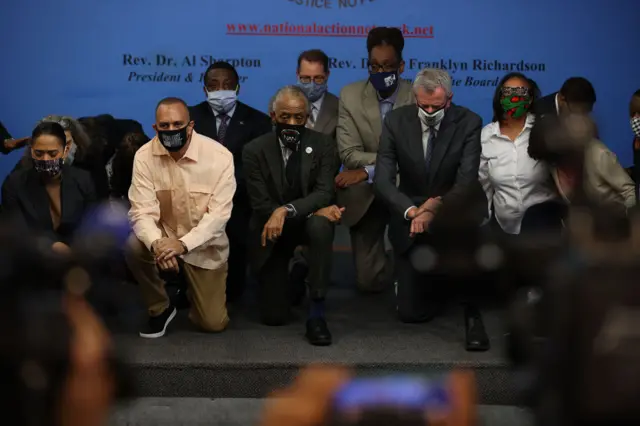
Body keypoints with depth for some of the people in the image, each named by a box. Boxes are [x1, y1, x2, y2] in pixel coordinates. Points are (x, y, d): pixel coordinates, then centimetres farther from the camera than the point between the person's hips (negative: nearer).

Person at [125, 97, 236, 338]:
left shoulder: (219, 156, -20)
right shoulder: (144, 156, -14)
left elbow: (219, 213, -23)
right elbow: (142, 211, -19)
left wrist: (183, 244, -37)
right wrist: (156, 243, -40)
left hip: (204, 245, -1)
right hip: (164, 238, 1)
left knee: (213, 323, -6)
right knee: (135, 246, -33)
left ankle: (192, 286, 32)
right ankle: (160, 309, -5)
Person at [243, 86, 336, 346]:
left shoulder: (322, 145, -8)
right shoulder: (255, 151, -10)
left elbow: (324, 193, -19)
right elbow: (261, 205, -15)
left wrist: (287, 210, -37)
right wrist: (316, 208, -23)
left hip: (307, 222, 0)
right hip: (272, 232, 0)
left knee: (321, 225, -39)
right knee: (274, 317, -3)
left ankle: (316, 314, -29)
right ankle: (292, 273, 33)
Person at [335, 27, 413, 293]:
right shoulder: (350, 96, -4)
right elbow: (350, 154, -12)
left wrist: (369, 171, -23)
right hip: (365, 197, 1)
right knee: (370, 281, 0)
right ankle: (390, 265, 37)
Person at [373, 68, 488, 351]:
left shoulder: (469, 123, -13)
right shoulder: (396, 121, -8)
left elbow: (466, 183, -19)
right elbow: (383, 180, -13)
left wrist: (436, 207, -35)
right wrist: (411, 212, -29)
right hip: (409, 218, 2)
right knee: (412, 313, -1)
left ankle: (472, 315, -24)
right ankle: (440, 279, 34)